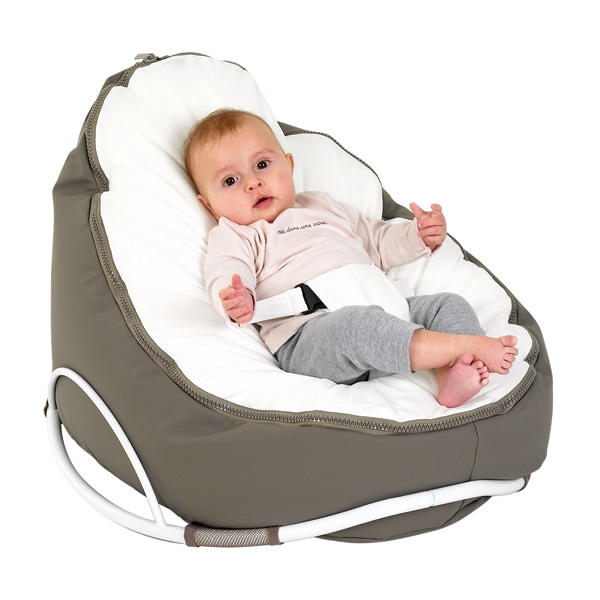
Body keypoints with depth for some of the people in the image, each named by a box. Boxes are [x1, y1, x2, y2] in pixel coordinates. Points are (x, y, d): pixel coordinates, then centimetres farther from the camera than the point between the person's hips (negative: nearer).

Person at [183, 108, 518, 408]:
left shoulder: (324, 207, 33)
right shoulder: (233, 236, 16)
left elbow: (380, 243, 40)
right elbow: (225, 279, -5)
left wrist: (421, 236, 19)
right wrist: (238, 303, -30)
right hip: (307, 333, -7)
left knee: (449, 304, -10)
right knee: (357, 324, -38)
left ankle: (456, 374, -37)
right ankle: (464, 345, -41)